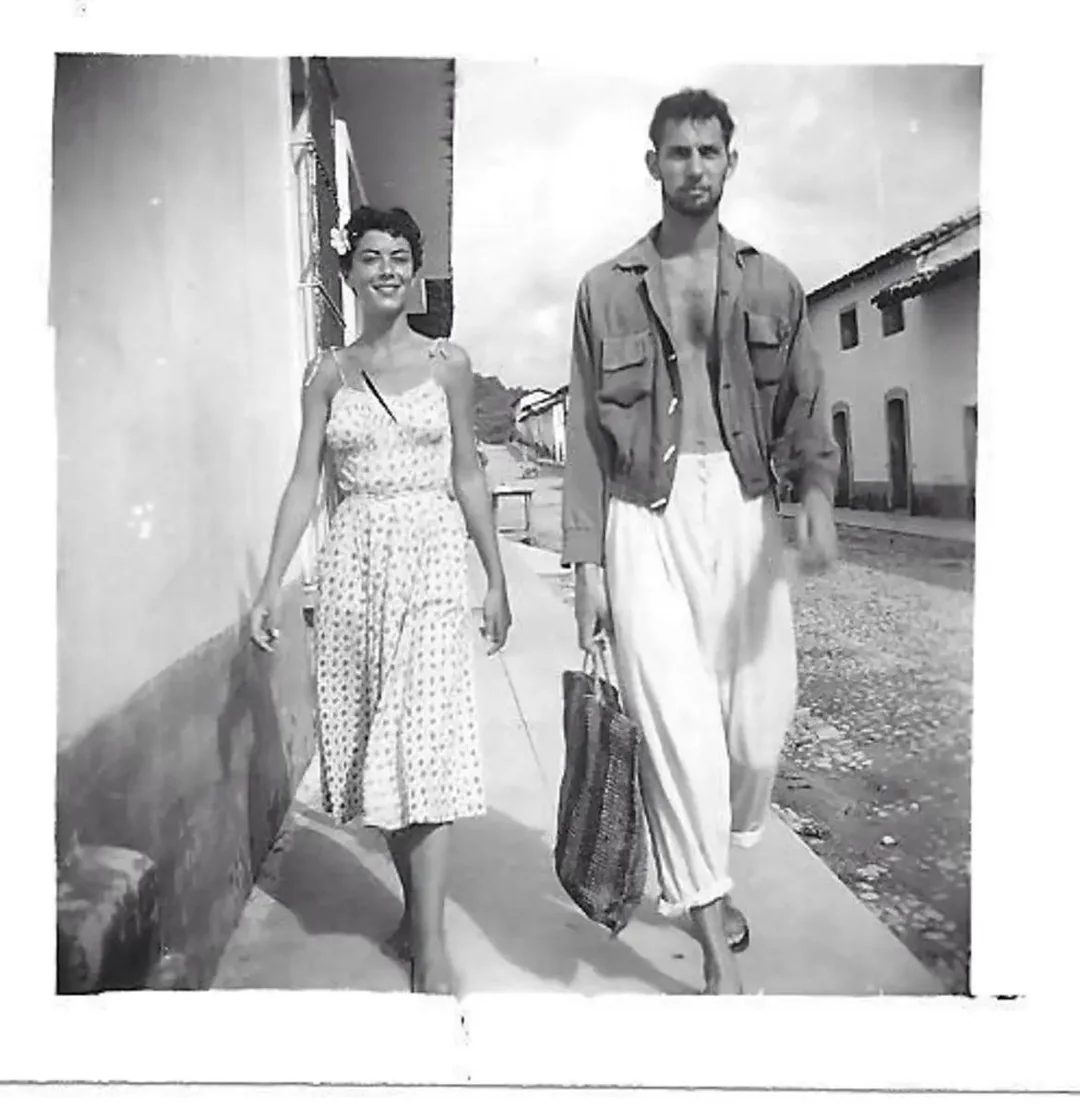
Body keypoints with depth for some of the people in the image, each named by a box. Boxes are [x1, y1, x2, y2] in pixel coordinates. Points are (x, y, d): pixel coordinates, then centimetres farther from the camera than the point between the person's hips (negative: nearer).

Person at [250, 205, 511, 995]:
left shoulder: (448, 364, 6)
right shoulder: (328, 373, 9)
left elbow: (468, 476, 7)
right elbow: (305, 481, 5)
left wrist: (497, 579, 7)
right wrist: (272, 583, -2)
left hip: (431, 557, -2)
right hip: (354, 561, 2)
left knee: (426, 742, -7)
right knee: (372, 743, 7)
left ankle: (430, 940, 1)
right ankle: (415, 905, 25)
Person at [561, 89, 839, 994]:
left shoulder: (771, 285, 13)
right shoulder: (606, 290, 9)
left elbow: (804, 407, 5)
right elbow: (585, 434, 7)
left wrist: (817, 490, -17)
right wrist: (586, 561, 1)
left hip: (744, 514, 2)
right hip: (647, 519, -1)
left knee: (760, 726, 2)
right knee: (680, 725, -9)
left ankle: (706, 878, 33)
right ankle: (716, 944, 7)